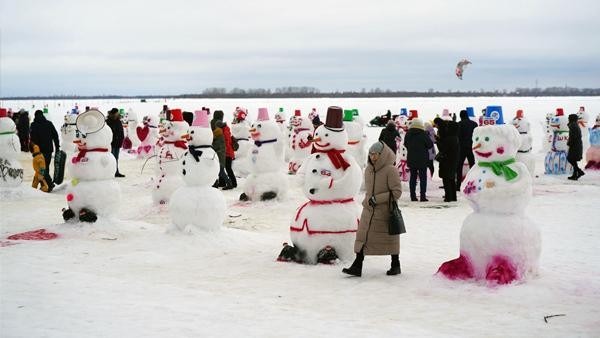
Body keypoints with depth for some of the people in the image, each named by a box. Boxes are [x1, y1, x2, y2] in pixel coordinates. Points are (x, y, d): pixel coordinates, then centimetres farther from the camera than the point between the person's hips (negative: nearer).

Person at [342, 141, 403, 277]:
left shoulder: (391, 170, -15)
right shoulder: (368, 170, 6)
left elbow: (397, 192, -17)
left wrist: (377, 199, -20)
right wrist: (367, 201, 11)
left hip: (386, 212, -5)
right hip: (368, 211, 6)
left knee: (390, 239, 9)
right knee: (362, 236, 0)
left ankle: (396, 265, 27)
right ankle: (357, 267, 2)